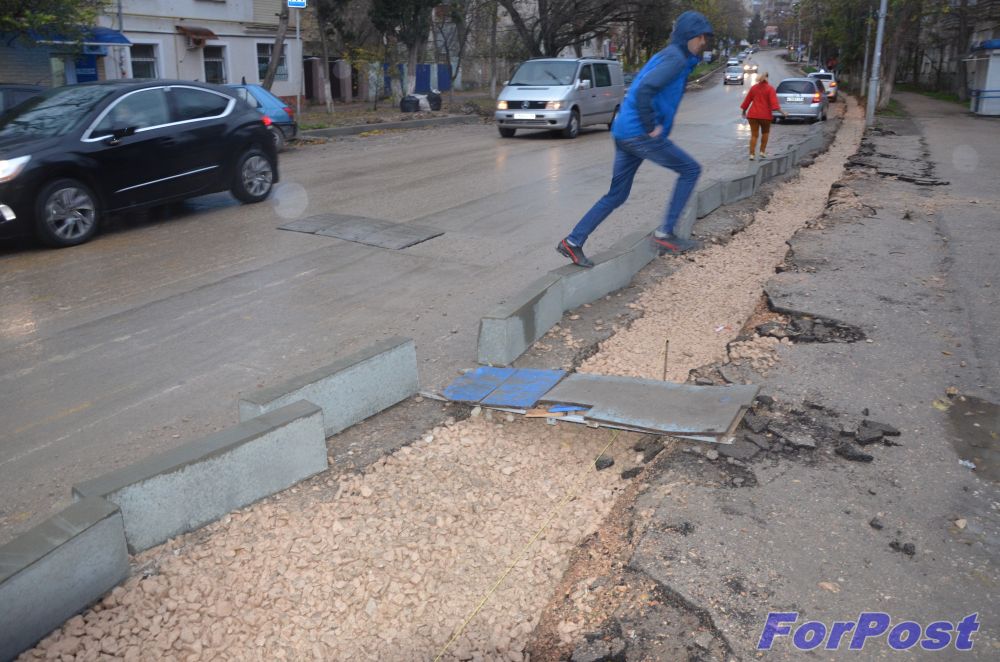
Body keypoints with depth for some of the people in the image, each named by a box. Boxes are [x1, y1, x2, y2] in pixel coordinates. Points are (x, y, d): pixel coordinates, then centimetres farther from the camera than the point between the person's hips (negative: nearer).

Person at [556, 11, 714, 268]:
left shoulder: (667, 56, 20)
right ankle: (665, 233, 1)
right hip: (640, 134, -9)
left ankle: (573, 242, 13)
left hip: (624, 133, 9)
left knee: (616, 195, 13)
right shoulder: (675, 59, -10)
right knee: (690, 170, 1)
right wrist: (652, 127, -17)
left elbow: (640, 89, 27)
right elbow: (643, 91, -24)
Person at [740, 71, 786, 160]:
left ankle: (751, 154, -3)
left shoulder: (754, 87, 7)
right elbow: (774, 102, -13)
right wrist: (782, 112, -13)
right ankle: (762, 151, 16)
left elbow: (747, 100, 12)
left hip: (753, 114, 3)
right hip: (765, 115, -2)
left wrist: (744, 111, 24)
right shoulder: (769, 89, -5)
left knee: (754, 134, 5)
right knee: (765, 132, 19)